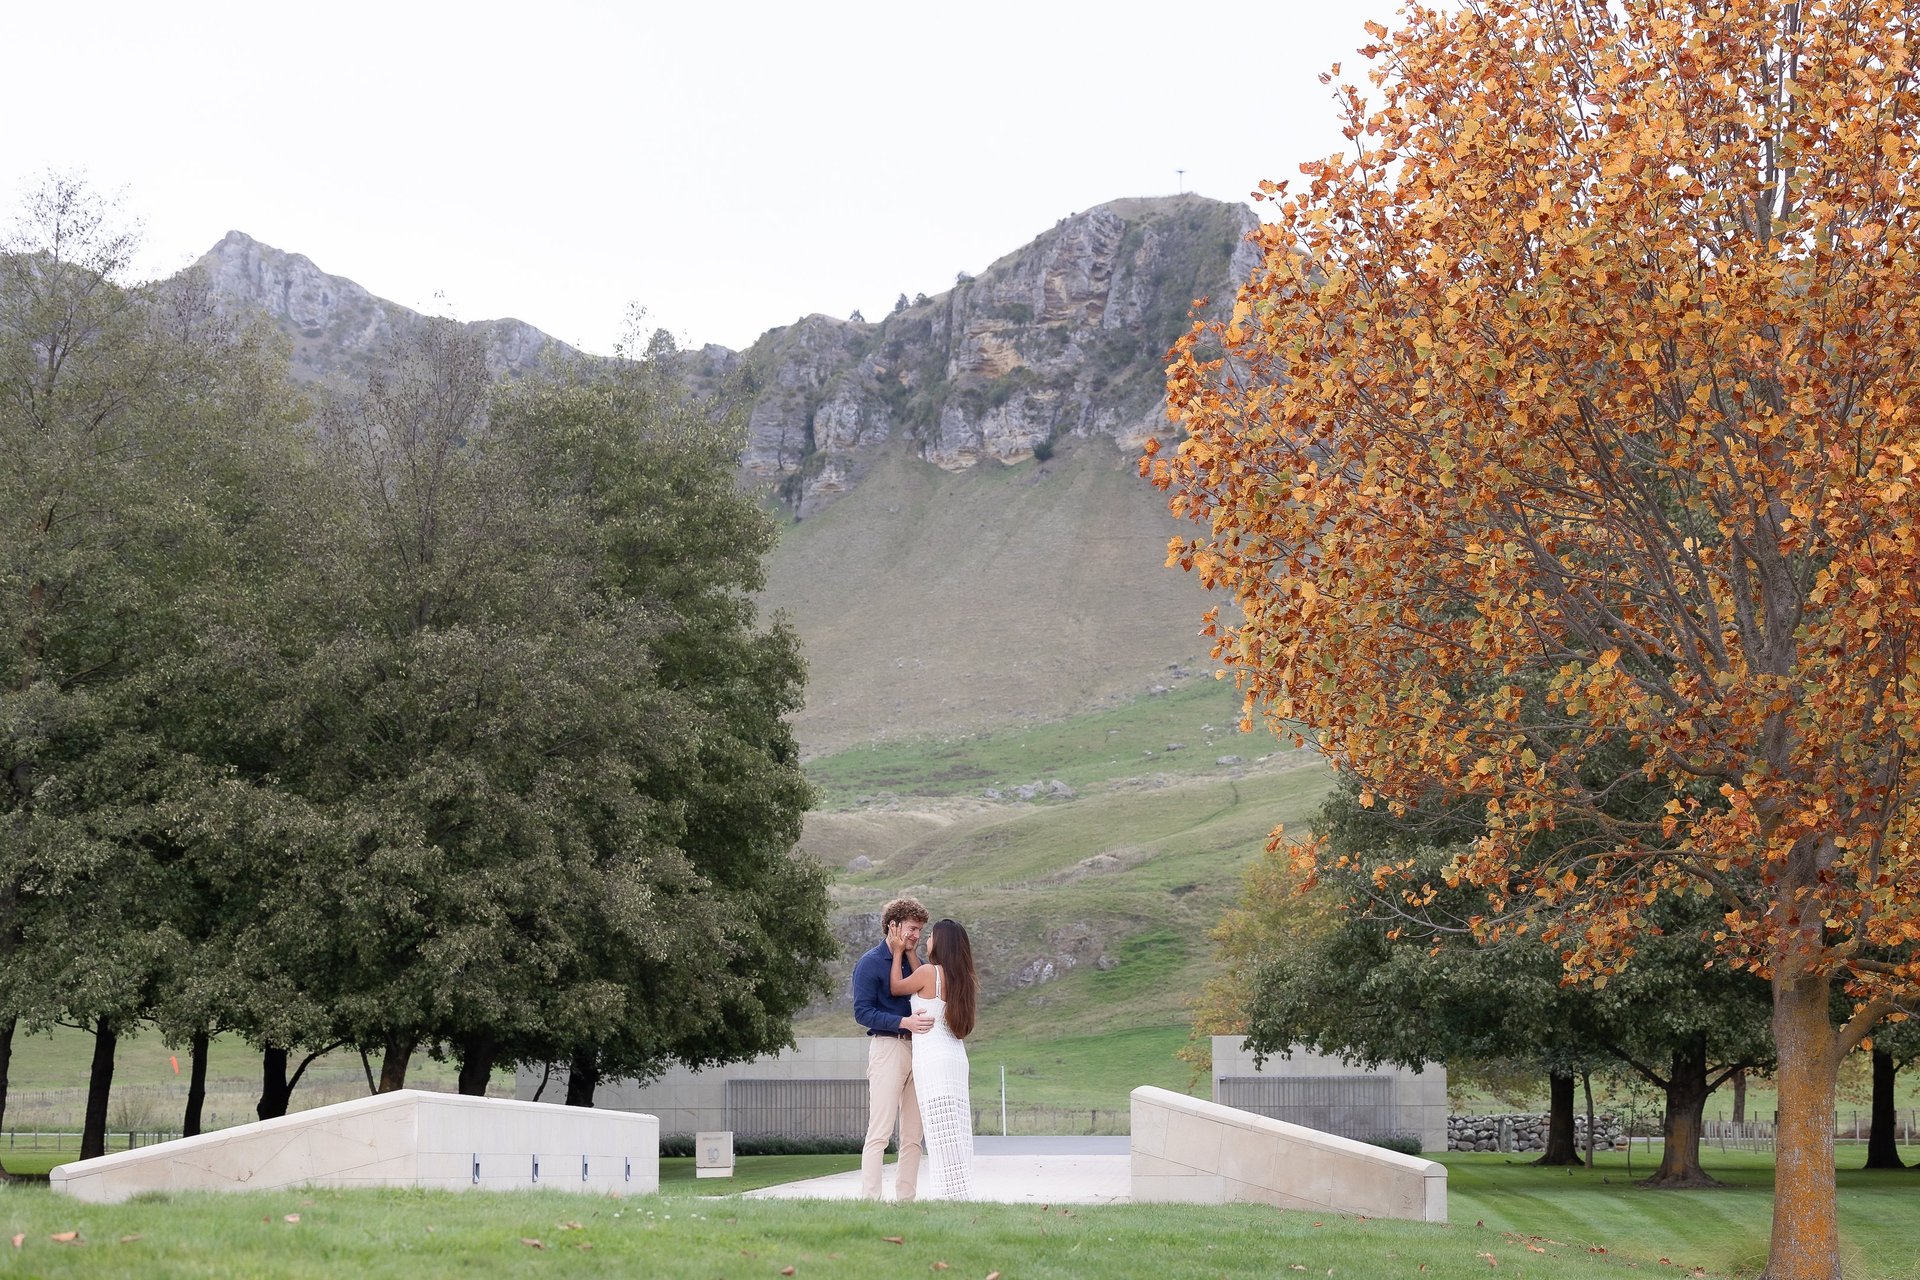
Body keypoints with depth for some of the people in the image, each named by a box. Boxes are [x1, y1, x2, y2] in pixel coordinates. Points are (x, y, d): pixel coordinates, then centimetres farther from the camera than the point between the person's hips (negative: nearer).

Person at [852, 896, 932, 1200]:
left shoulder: (911, 962, 18)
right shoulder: (870, 963, -4)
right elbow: (862, 1012, -12)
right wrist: (904, 1022, -21)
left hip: (916, 1048, 7)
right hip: (887, 1047, -7)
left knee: (913, 1135, 6)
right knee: (880, 1131, -10)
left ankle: (906, 1199, 9)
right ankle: (870, 1200, -10)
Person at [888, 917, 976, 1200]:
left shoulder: (929, 971, -10)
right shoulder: (959, 977, 12)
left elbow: (896, 988, 5)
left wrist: (898, 952, 16)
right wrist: (908, 952, 27)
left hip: (932, 1060, -8)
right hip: (956, 1059, 8)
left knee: (941, 1132, -7)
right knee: (955, 1132, 8)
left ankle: (950, 1194, -10)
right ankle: (961, 1192, 7)